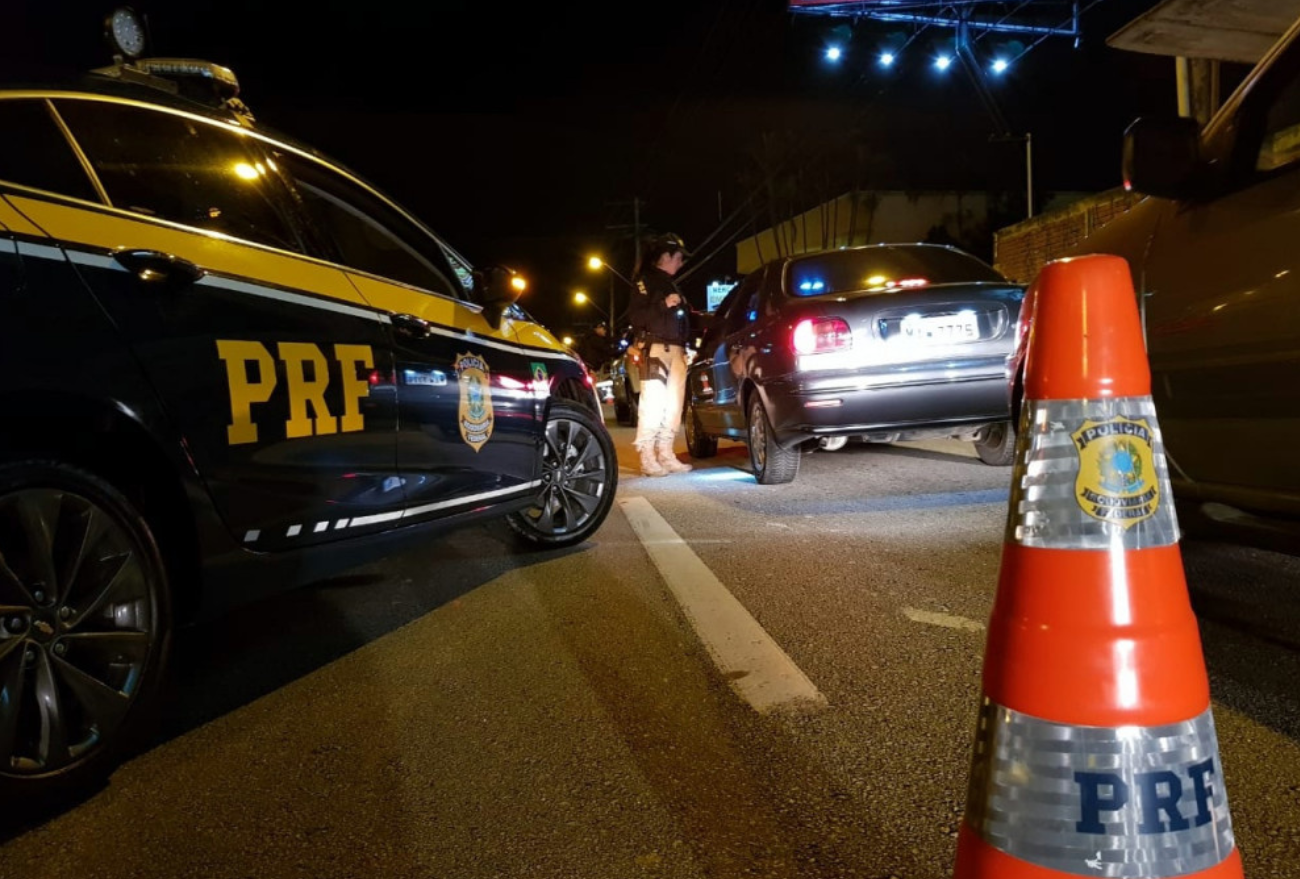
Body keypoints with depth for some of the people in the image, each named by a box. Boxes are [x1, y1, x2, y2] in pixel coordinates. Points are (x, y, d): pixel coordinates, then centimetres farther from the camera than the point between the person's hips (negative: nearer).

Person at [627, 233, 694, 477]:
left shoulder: (670, 283, 25)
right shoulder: (645, 280, -1)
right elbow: (636, 316, -13)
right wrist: (664, 304, -20)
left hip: (676, 348, 9)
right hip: (655, 347, -9)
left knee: (674, 403, 4)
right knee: (653, 401, -13)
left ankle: (666, 454, 8)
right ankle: (647, 458, -12)